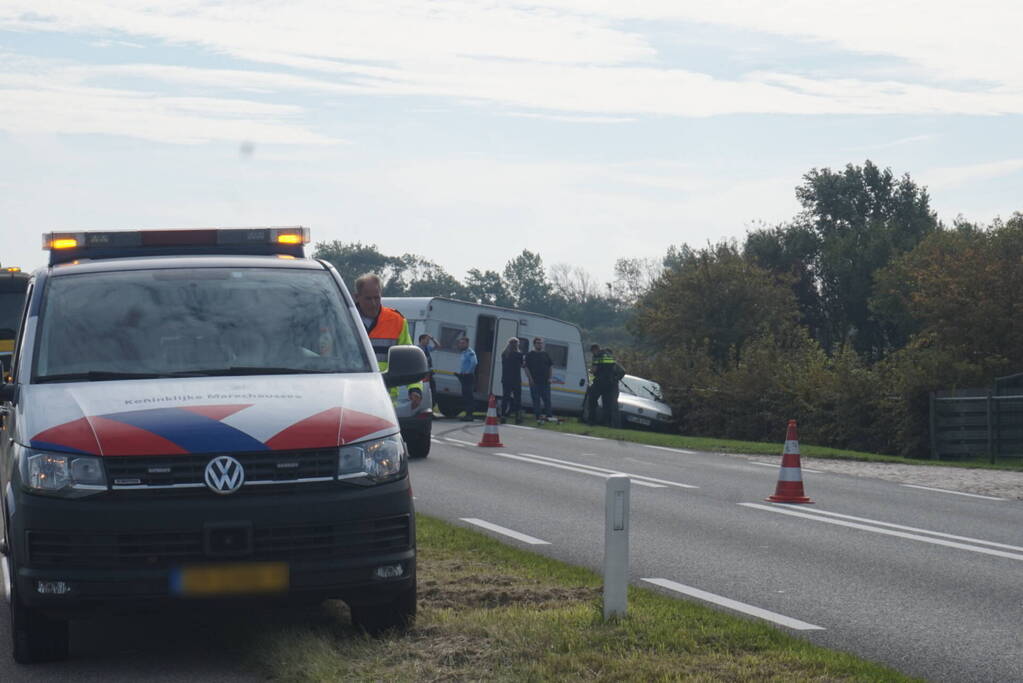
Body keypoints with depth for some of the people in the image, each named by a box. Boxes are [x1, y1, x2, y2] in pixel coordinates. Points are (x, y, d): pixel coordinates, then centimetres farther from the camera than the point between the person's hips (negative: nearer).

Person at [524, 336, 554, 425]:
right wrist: (530, 379, -10)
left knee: (547, 399, 2)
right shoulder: (530, 355, 4)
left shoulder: (546, 354, 13)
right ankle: (538, 418, 2)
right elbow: (526, 368, -1)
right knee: (536, 400, 0)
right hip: (535, 382, -2)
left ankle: (549, 415, 6)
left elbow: (551, 366, 14)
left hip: (545, 381, 2)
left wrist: (550, 377, 2)